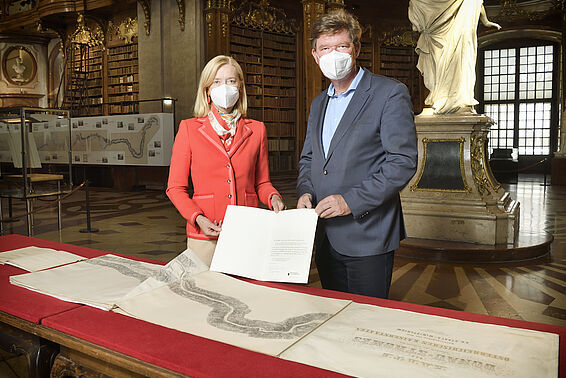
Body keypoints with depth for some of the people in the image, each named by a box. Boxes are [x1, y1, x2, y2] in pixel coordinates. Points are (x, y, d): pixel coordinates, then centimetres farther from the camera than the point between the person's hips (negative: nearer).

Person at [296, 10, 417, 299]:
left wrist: (351, 200, -21)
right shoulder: (318, 103, 15)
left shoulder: (390, 93, -8)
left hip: (367, 237, -6)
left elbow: (403, 162, -15)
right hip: (325, 238, 7)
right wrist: (305, 191, 0)